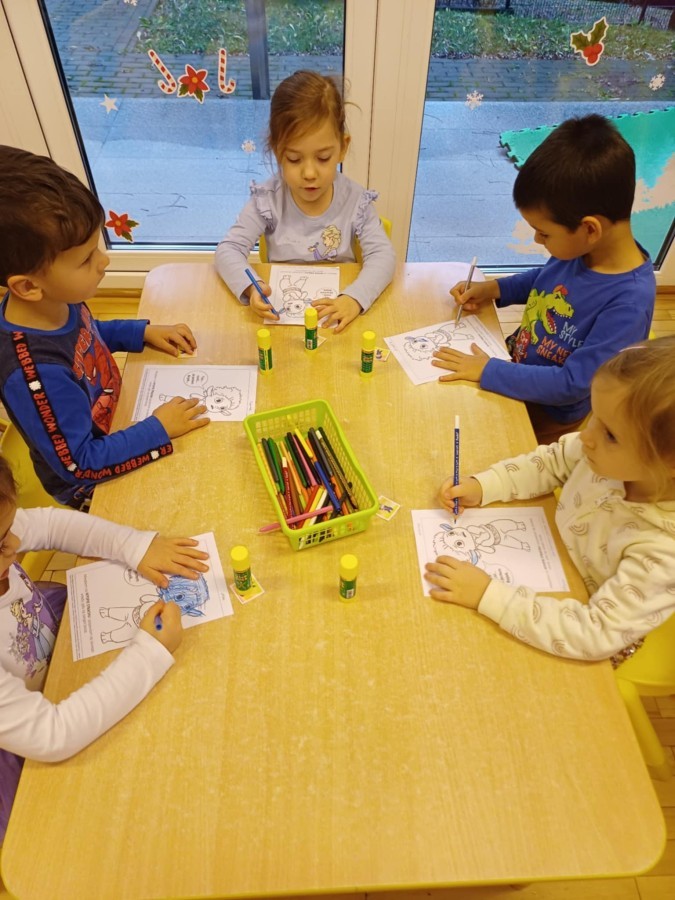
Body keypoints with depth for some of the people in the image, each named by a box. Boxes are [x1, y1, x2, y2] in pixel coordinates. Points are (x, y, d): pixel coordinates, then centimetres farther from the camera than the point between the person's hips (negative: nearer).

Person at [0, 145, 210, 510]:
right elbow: (80, 464, -29)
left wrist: (143, 331, -1)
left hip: (112, 424, 7)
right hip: (93, 484, -7)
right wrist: (159, 430, -27)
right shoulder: (36, 372, -39)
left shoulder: (54, 302, -14)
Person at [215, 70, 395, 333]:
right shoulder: (267, 200, -9)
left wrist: (354, 298, -34)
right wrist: (250, 288, -32)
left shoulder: (355, 200, -8)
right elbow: (229, 249, -10)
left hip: (335, 316, 0)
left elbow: (382, 255, -14)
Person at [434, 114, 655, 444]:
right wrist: (494, 288, -2)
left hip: (545, 417, -7)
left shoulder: (629, 302, -31)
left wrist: (489, 372, -27)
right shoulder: (578, 249, -10)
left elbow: (573, 385, -29)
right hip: (515, 366, 7)